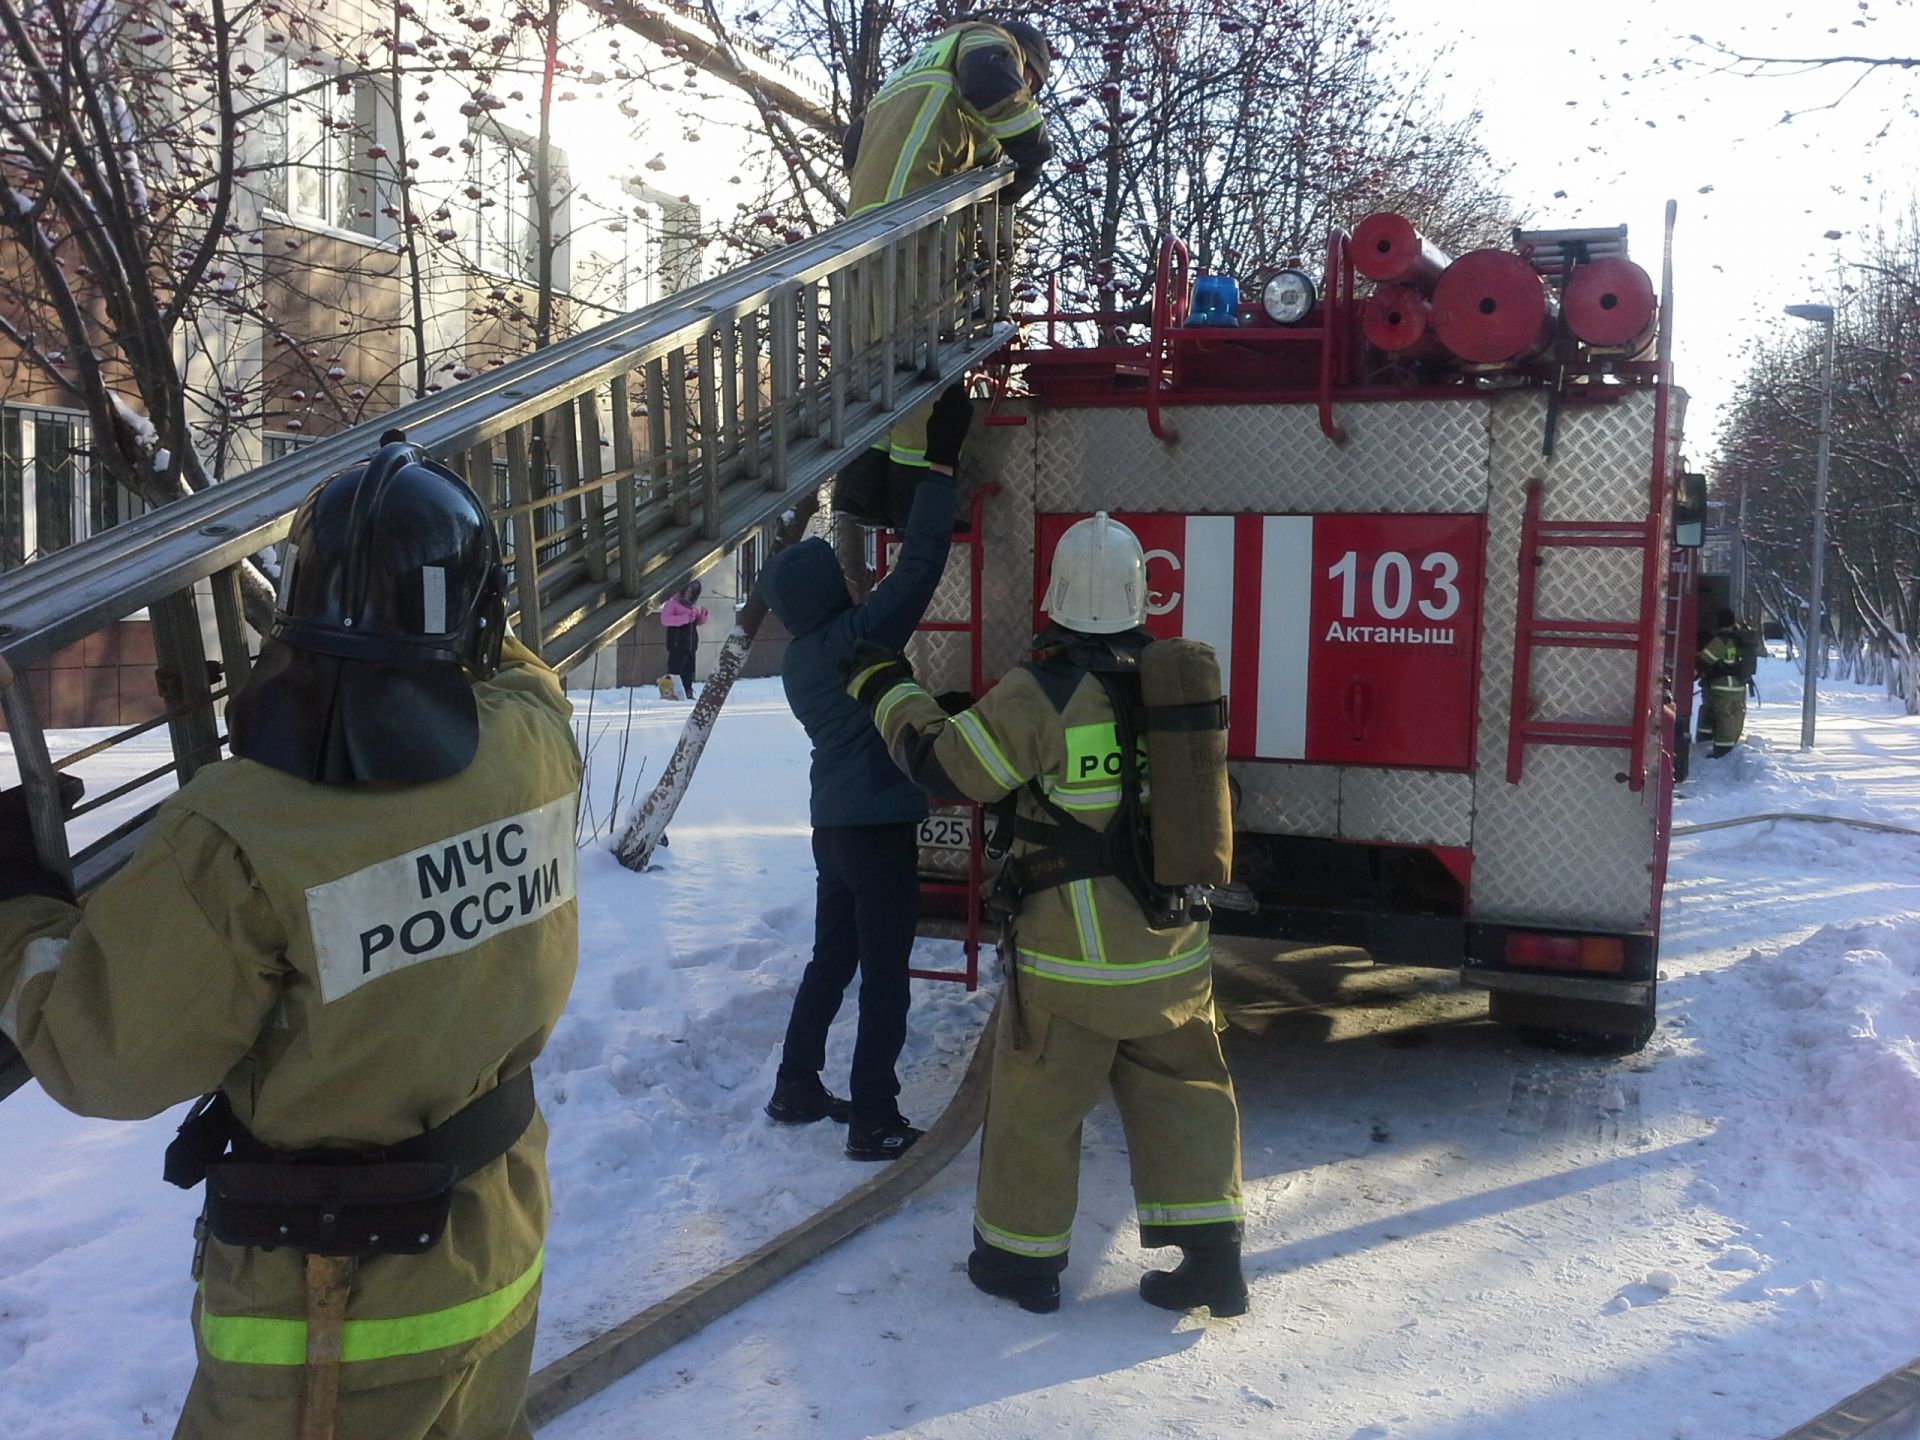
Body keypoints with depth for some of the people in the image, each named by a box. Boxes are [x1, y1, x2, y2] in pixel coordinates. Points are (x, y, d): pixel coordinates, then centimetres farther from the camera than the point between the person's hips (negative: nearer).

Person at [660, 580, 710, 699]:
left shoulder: (693, 604, 17)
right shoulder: (674, 601, -4)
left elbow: (698, 622, 24)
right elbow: (665, 619, -16)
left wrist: (703, 615, 0)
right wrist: (686, 618, -22)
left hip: (691, 643, 7)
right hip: (677, 644, -7)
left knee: (689, 671, 10)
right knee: (675, 669, -9)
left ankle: (688, 693, 15)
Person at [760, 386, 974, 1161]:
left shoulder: (799, 659, 7)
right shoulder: (856, 636, -17)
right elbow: (918, 566, -20)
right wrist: (940, 464, -16)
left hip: (834, 823, 8)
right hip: (880, 826, -8)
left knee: (831, 959, 19)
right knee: (884, 976, -1)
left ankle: (796, 1087, 28)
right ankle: (874, 1121, 4)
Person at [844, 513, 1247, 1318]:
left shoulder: (1041, 695, -19)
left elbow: (943, 763, -9)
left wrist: (885, 689, 6)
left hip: (1070, 958, -5)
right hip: (1174, 951, 5)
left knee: (1036, 1104, 12)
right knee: (1183, 1096, 16)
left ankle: (1021, 1258, 26)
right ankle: (1209, 1258, 19)